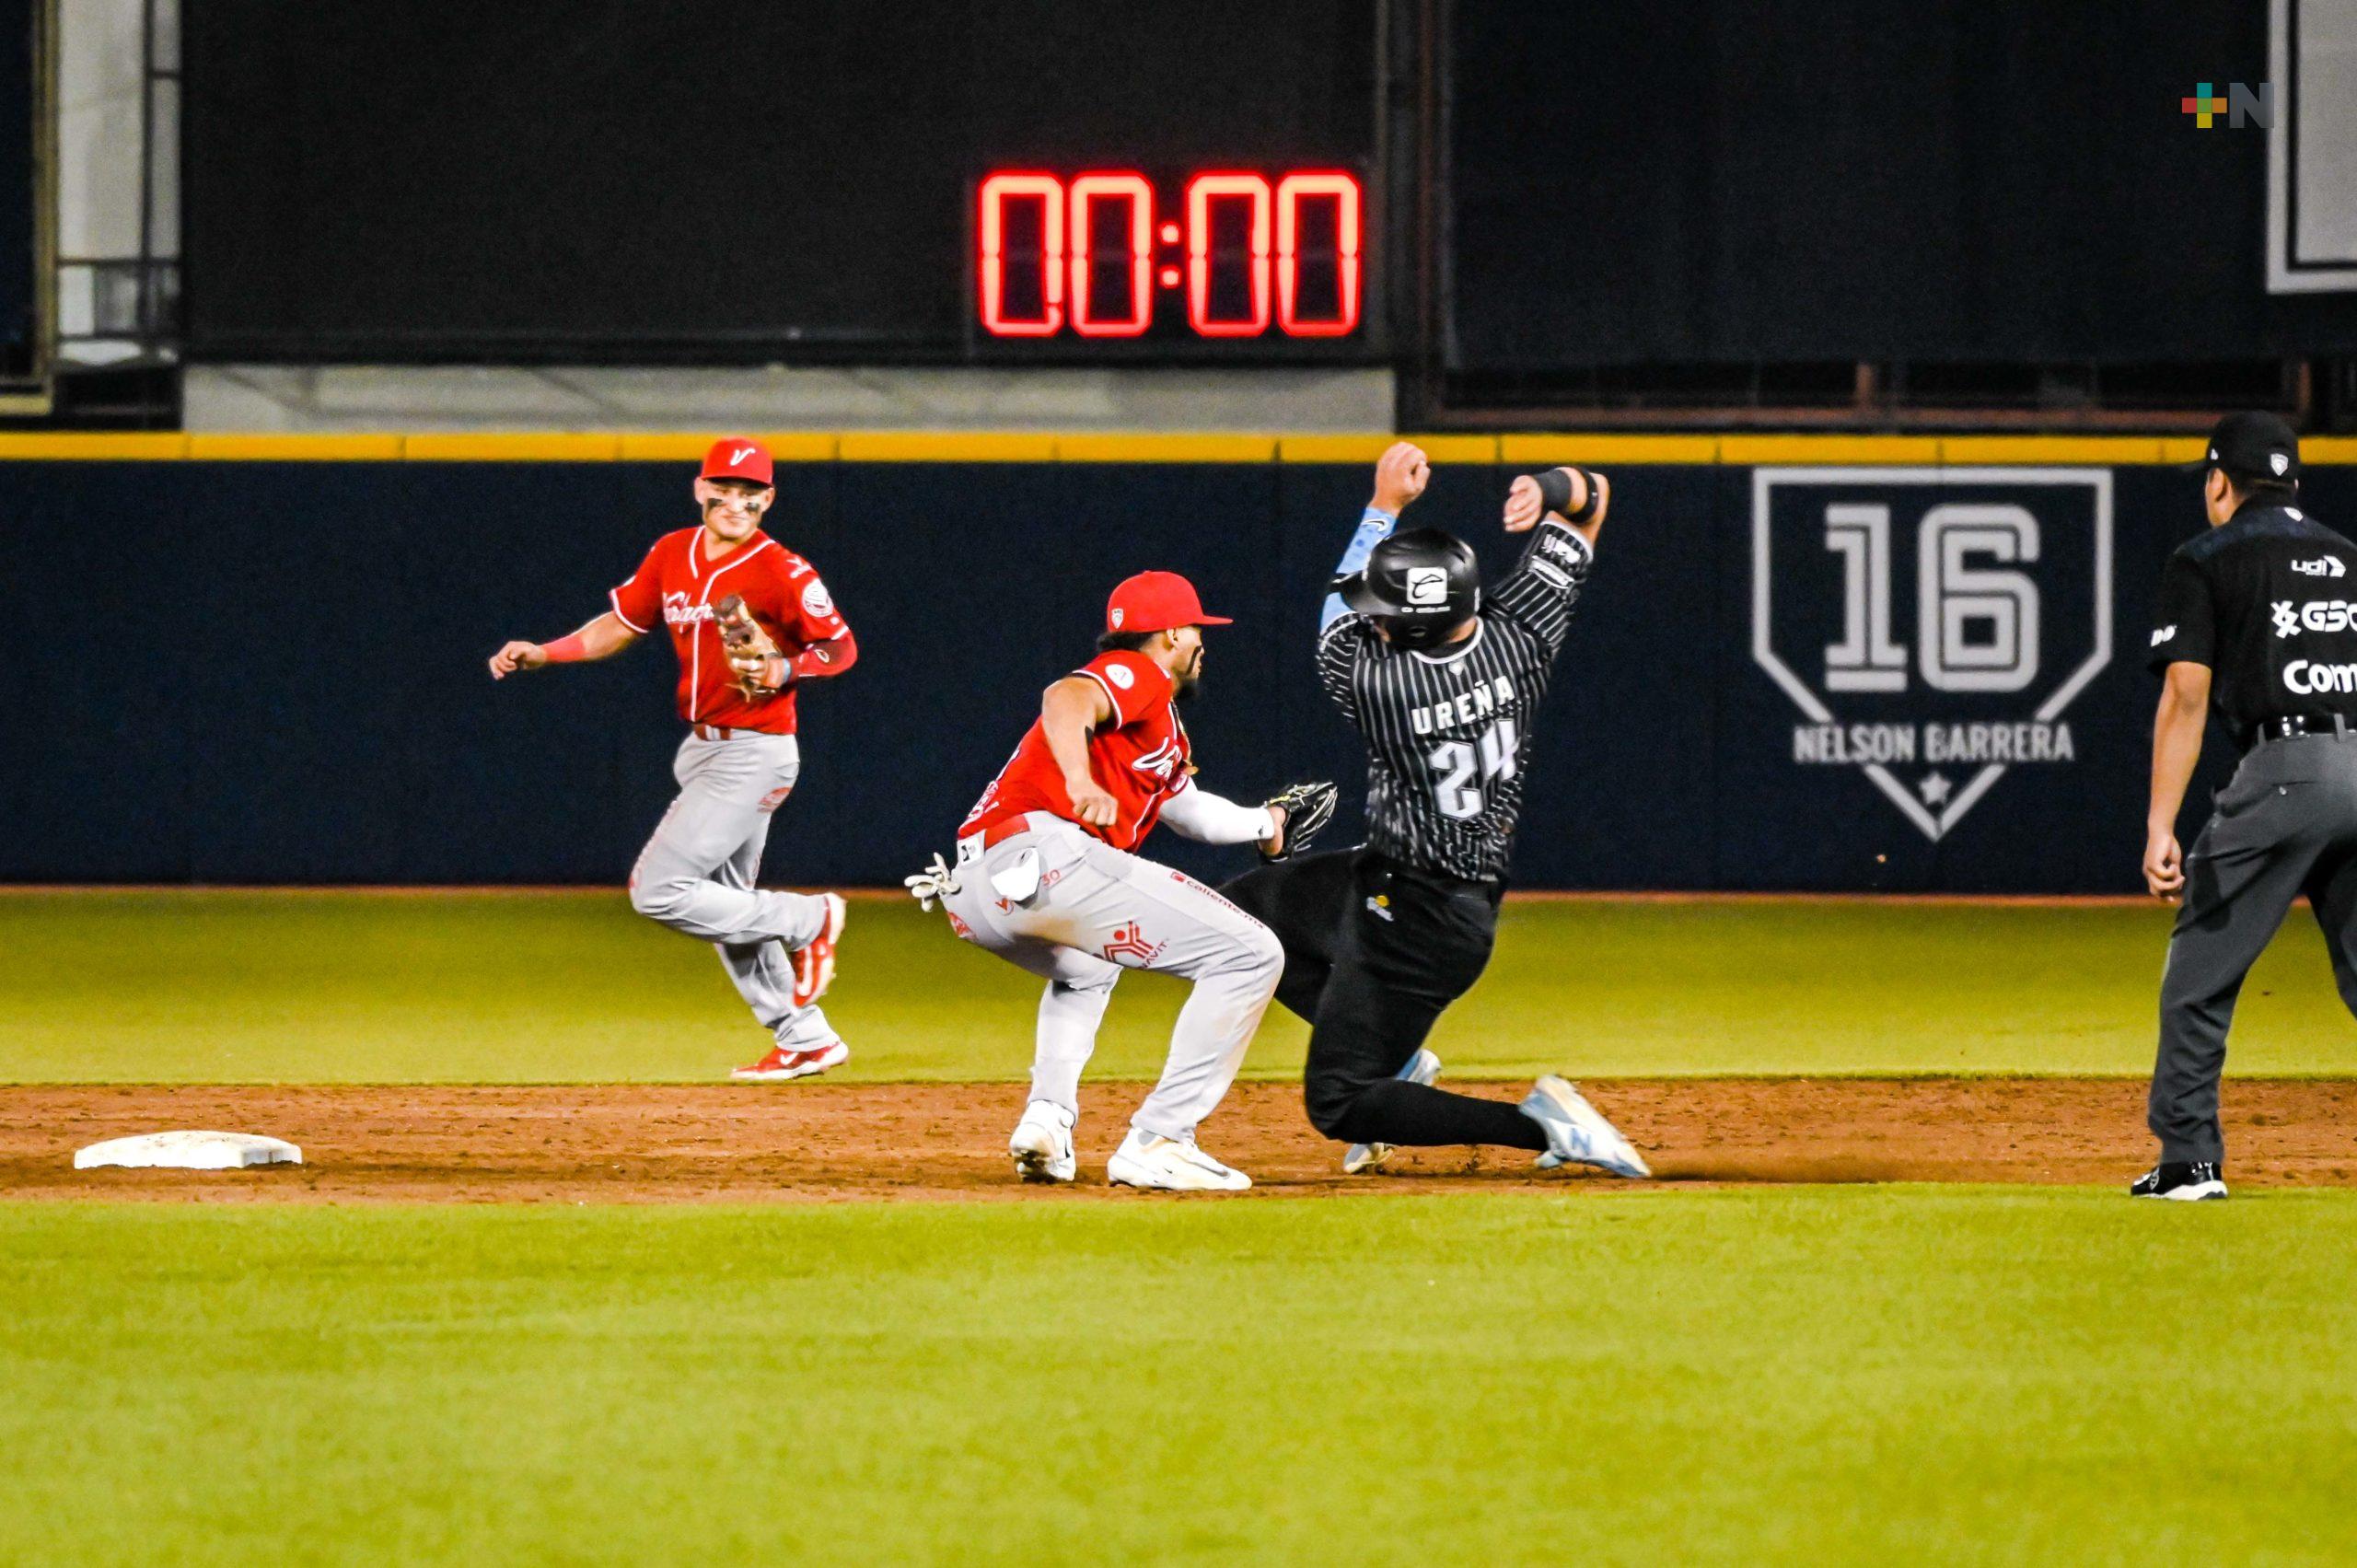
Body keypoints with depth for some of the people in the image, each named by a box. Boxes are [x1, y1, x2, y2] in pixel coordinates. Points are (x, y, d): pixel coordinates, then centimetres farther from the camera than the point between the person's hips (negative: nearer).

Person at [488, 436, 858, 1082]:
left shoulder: (781, 570, -14)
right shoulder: (672, 555, 6)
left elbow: (842, 648, -8)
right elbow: (622, 623, 15)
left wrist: (784, 671, -25)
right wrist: (543, 654, 4)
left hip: (754, 754, -8)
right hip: (702, 750, 8)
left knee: (659, 891, -14)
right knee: (724, 907, 15)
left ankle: (809, 920, 1)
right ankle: (804, 1039, 25)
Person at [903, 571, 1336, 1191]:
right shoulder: (1138, 675, 7)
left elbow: (1189, 810, 51)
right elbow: (1065, 697, -16)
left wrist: (1265, 824, 67)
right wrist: (1080, 781, -34)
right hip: (1045, 855, -10)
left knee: (1084, 972, 42)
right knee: (1250, 954, -7)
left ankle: (1046, 1117, 18)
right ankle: (1156, 1142, -12)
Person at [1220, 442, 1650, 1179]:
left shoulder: (1375, 681, -31)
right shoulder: (1520, 633, -15)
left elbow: (1339, 613, -6)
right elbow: (1592, 494, -5)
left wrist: (1384, 505, 2)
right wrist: (1550, 490, -27)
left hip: (1422, 920, -9)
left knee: (1338, 1105, -1)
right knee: (1241, 910, 22)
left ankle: (1538, 1123, -12)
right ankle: (1394, 1059, 21)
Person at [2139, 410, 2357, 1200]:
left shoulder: (2204, 561, 6)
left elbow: (2187, 696, -4)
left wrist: (2160, 828, -9)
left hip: (2286, 768, -5)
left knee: (2201, 970, 6)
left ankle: (2189, 1158, 4)